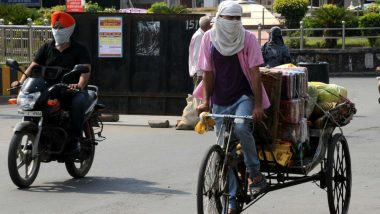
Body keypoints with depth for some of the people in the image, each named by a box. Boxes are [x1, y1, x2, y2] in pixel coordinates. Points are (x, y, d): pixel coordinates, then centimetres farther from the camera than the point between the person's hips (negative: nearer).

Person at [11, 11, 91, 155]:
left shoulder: (80, 49, 2)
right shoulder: (47, 48, 14)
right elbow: (33, 66, 6)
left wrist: (80, 85, -34)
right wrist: (21, 81, -14)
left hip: (72, 89, -4)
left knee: (78, 100, -37)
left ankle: (75, 139, -29)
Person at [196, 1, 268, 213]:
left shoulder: (248, 38, -7)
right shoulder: (209, 39, -1)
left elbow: (255, 73, -10)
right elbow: (208, 73, 3)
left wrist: (258, 105, -15)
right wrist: (206, 101, -8)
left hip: (243, 96, -3)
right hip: (220, 101, 3)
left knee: (241, 127, -33)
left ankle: (255, 171, -11)